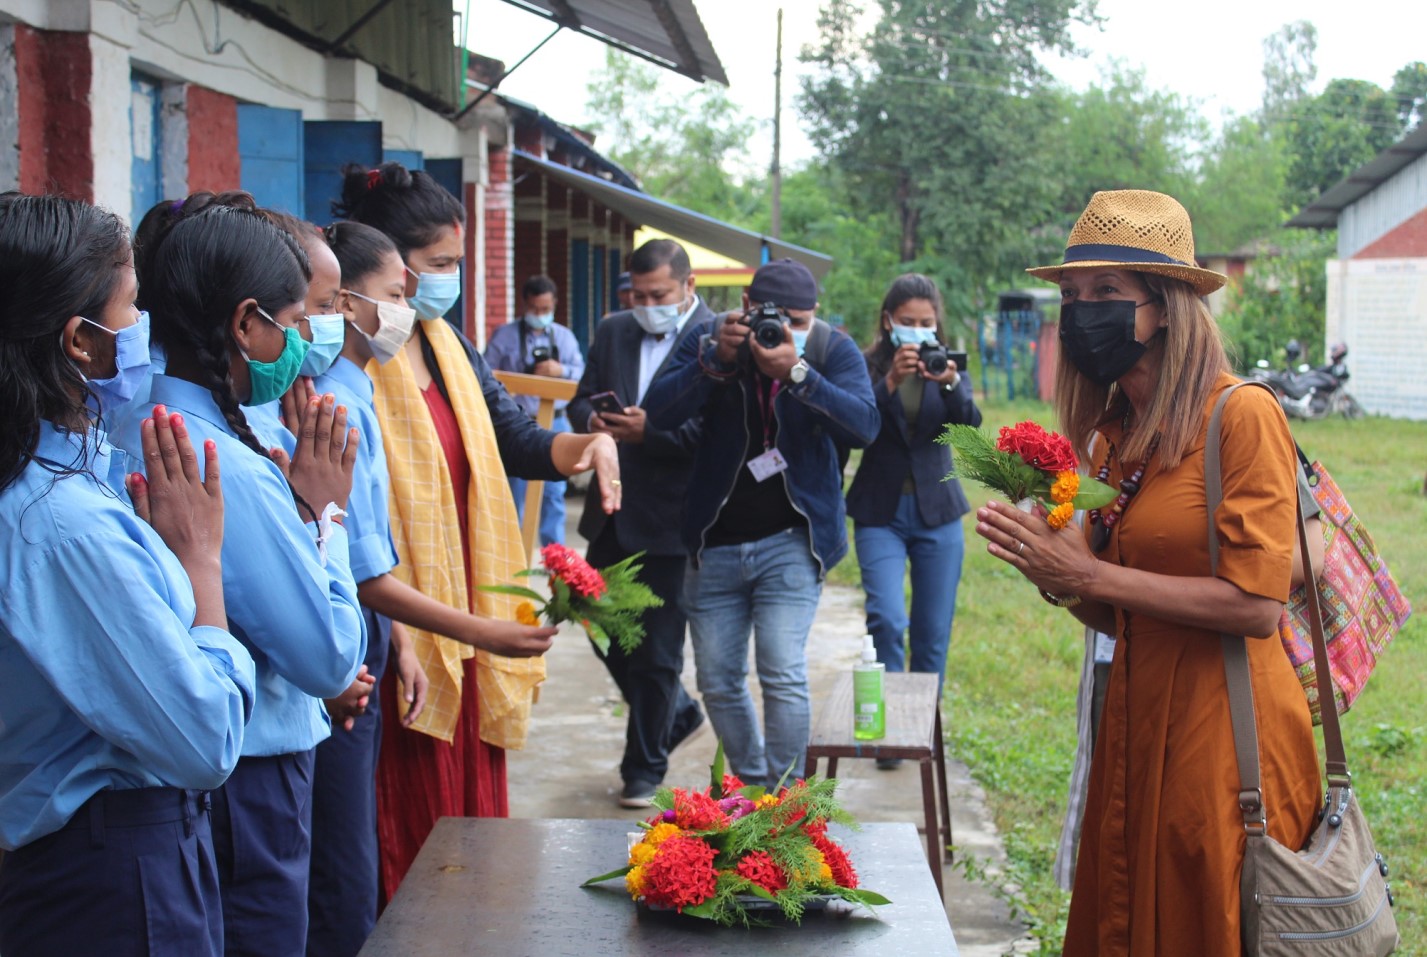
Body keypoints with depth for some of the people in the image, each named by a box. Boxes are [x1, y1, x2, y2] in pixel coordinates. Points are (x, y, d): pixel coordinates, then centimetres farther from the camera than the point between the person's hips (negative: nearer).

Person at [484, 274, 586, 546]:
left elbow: (582, 374, 4)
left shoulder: (564, 336, 11)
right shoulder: (504, 336, 2)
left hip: (555, 423, 2)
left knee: (554, 493, 5)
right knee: (515, 495, 1)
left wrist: (561, 370, -15)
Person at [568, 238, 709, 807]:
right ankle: (676, 713, 39)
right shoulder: (613, 332, 10)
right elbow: (581, 401, 13)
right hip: (611, 512, 7)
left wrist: (650, 431, -25)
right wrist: (594, 420, -10)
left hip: (670, 521, -7)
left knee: (655, 649, 2)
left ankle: (645, 769, 19)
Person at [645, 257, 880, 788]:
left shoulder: (833, 351, -5)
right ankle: (750, 787, 30)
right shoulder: (706, 339, -2)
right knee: (718, 681, 9)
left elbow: (864, 425, -20)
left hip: (790, 543, -2)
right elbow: (659, 411, -13)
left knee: (783, 674, -14)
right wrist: (718, 361, -26)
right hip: (714, 544, 3)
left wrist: (796, 373, -31)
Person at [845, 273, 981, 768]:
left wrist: (950, 385, -33)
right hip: (880, 513, -2)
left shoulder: (949, 366, 3)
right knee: (888, 620, -16)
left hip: (937, 513, 2)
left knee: (933, 633, 7)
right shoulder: (867, 367, -3)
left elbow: (970, 425, -14)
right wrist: (890, 383, -31)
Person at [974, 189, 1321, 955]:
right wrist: (1052, 572, -6)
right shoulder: (1110, 437, 10)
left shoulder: (1242, 414, -12)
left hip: (1226, 736, -7)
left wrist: (1090, 575, -16)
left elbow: (1256, 604, -18)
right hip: (1135, 723, 7)